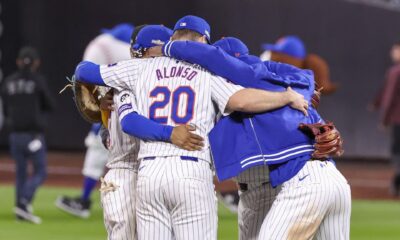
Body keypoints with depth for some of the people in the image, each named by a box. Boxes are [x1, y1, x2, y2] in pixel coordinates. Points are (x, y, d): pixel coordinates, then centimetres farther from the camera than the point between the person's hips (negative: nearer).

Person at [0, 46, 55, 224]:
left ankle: (21, 212, 7)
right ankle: (23, 203, -18)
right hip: (34, 134, -4)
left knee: (20, 172, 12)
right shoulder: (38, 81, -8)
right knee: (40, 172, 2)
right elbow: (50, 106, 0)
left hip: (15, 135, 4)